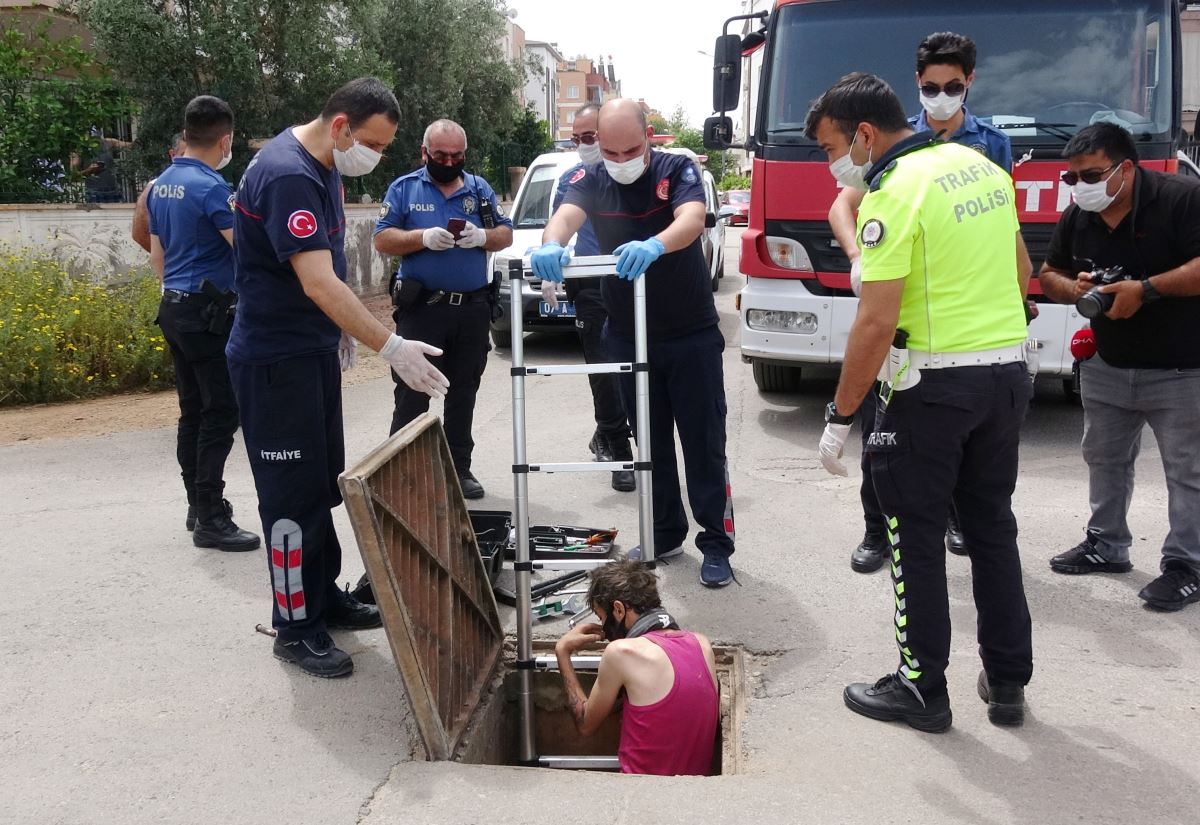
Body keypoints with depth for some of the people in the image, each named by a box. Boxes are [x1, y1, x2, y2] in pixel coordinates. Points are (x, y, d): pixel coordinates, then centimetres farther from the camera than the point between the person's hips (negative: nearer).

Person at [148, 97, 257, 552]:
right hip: (209, 313, -9)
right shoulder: (212, 187, -16)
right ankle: (211, 520, -4)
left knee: (193, 412, 13)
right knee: (220, 413, -6)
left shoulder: (161, 185, 11)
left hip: (174, 309, 9)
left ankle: (198, 506, 20)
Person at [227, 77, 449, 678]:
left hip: (315, 347, 10)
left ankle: (325, 595, 30)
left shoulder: (322, 166, 7)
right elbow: (319, 284, -32)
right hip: (276, 359, -10)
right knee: (294, 493, -3)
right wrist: (391, 347, -34)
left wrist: (342, 331, 18)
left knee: (322, 484, 17)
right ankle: (295, 628, 9)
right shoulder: (287, 176, -24)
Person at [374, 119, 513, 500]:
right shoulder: (404, 188, 4)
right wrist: (423, 238, -18)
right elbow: (382, 239, -2)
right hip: (421, 308, -3)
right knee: (412, 394, -4)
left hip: (473, 308, 3)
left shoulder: (479, 189, 12)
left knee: (463, 393, 11)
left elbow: (506, 234, 10)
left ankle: (460, 468, 21)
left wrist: (482, 236, -11)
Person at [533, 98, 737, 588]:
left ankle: (716, 545, 9)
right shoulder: (592, 181, -1)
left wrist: (654, 245, -51)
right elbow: (566, 216, -21)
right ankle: (665, 534, 27)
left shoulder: (677, 171, -9)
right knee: (650, 442, 13)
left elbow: (692, 220, -28)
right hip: (629, 336, 3)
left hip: (692, 334, -3)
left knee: (704, 443, 0)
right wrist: (551, 245, -46)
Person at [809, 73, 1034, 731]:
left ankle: (923, 689, 14)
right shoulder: (983, 167, 10)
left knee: (917, 540, 5)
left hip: (933, 385, -8)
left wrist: (839, 418, -15)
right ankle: (1007, 683, 24)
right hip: (1009, 374, 8)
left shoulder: (893, 194, -16)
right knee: (993, 531, 16)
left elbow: (877, 323, -21)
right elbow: (1021, 274, 18)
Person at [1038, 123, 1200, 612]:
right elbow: (1050, 274, 12)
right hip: (1107, 366, 7)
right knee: (1104, 459, 17)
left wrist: (1146, 288, -29)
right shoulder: (1077, 216, 2)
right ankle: (1107, 544, 33)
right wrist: (1073, 288, -9)